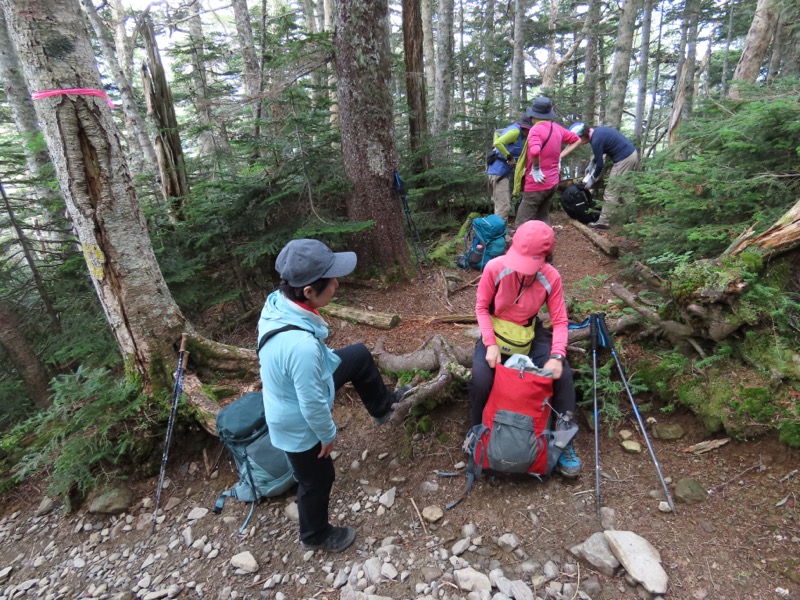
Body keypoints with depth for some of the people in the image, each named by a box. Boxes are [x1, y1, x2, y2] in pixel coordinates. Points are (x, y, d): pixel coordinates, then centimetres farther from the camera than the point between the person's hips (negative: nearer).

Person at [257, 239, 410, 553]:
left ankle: (382, 406, 42)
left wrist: (327, 358, 18)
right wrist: (328, 435, -10)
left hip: (299, 386, 8)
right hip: (298, 424, -7)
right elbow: (312, 405, -30)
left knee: (360, 355, 15)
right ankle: (316, 535, 51)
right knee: (317, 479, 20)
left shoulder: (276, 302, -19)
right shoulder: (301, 345, -44)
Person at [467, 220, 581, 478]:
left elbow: (560, 321, -12)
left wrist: (557, 356, -30)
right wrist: (490, 344, -26)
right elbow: (481, 307, -13)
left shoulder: (552, 278, -19)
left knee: (563, 375, -18)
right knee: (481, 379, -26)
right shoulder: (495, 268, -25)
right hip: (496, 331, -2)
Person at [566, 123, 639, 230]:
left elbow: (600, 164, -13)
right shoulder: (596, 132, 8)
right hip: (632, 154, 10)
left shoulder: (596, 140, -21)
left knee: (611, 192, -4)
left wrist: (592, 179, 0)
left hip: (624, 159, -10)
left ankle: (603, 222, 0)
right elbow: (599, 154, 24)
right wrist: (590, 165, 26)